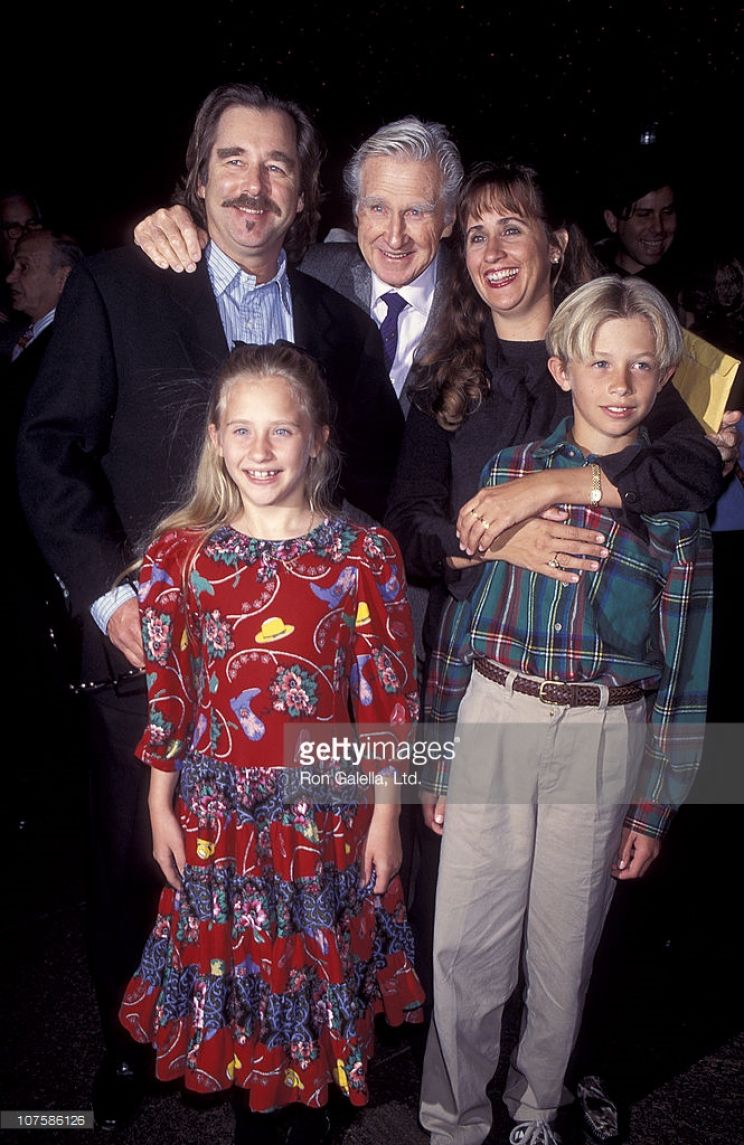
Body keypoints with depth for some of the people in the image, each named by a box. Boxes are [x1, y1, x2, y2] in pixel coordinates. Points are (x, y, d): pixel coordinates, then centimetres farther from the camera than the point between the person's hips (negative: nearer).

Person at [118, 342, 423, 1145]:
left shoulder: (363, 555, -11)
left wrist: (385, 814, -4)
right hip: (218, 807, 1)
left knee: (322, 961, 17)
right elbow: (166, 691, -1)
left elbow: (387, 694, -7)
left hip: (326, 806, -1)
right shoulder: (179, 553, -6)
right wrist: (161, 807, 3)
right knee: (229, 957, 18)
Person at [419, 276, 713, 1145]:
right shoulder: (508, 470, 2)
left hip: (604, 737, 0)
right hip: (495, 719, 1)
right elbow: (465, 610, 6)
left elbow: (685, 662, 1)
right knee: (464, 943, 6)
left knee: (564, 945, 15)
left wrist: (654, 806, 1)